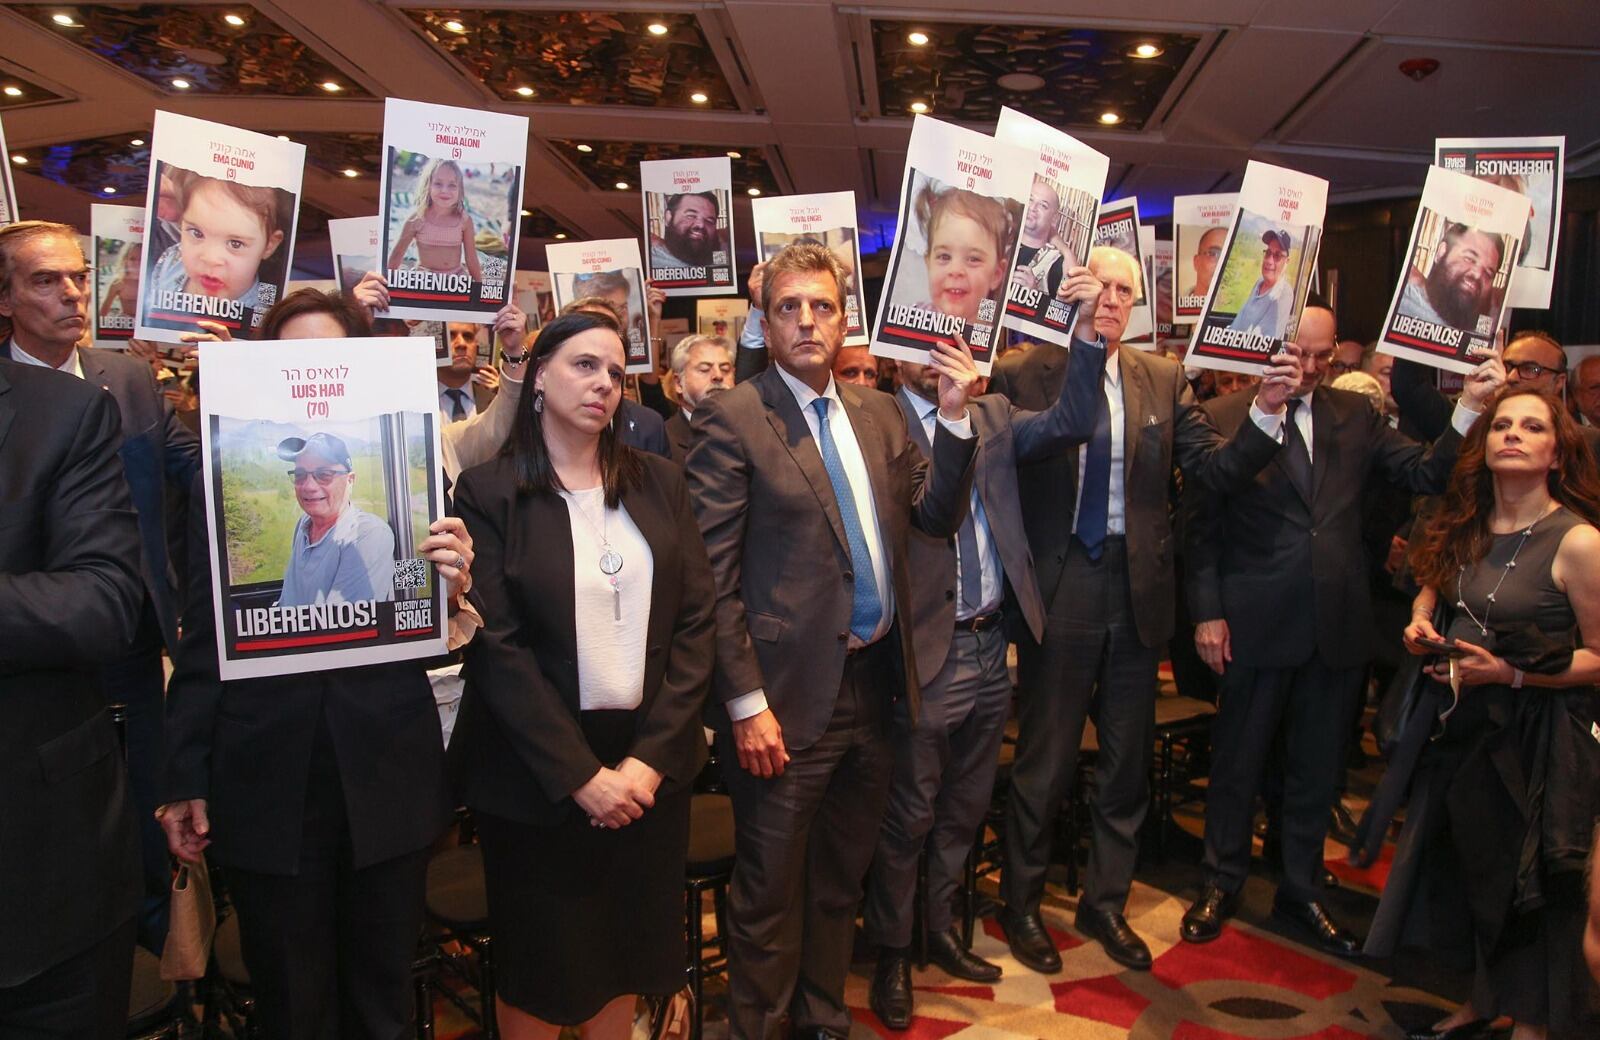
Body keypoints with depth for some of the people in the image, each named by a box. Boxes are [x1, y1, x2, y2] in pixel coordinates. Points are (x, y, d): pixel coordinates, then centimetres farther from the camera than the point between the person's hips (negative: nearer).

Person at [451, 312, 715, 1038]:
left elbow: (696, 620, -1)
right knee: (539, 965, 14)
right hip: (538, 774, -3)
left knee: (626, 952, 16)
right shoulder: (489, 492, -7)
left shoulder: (659, 483, 3)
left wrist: (653, 756, -10)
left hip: (649, 762, 3)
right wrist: (579, 774, -15)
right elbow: (496, 645, -12)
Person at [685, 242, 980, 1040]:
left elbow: (937, 517, 6)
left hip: (874, 681, 6)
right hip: (791, 696, -6)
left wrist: (954, 417, -6)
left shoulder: (878, 411, 9)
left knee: (840, 881, 23)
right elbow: (713, 578, -13)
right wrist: (746, 704, -15)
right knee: (772, 892, 10)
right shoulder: (732, 419, -10)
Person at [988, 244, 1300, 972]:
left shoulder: (1163, 380, 5)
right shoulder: (1021, 375, -7)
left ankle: (1106, 903, 36)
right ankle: (1021, 905, 31)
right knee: (1045, 761, 10)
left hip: (1137, 590, 4)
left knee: (1128, 761, 16)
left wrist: (1265, 412, -16)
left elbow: (1215, 466, -2)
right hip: (1059, 591, -4)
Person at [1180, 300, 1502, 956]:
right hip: (1258, 623, -3)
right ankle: (1222, 884, 27)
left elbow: (1428, 476, 0)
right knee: (1238, 762, 10)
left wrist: (1470, 410, -13)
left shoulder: (1355, 415, 7)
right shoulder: (1224, 416, -4)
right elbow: (1202, 525, -5)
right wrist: (1207, 612, -9)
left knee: (1317, 768, 15)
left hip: (1338, 623, 4)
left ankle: (1301, 891, 32)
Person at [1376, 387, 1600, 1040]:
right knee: (1465, 868, 14)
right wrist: (1421, 623, 2)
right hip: (1463, 725, 5)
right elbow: (1434, 578, 22)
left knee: (1527, 887, 9)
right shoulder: (1465, 528, 3)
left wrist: (1508, 672, -22)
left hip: (1538, 738, -5)